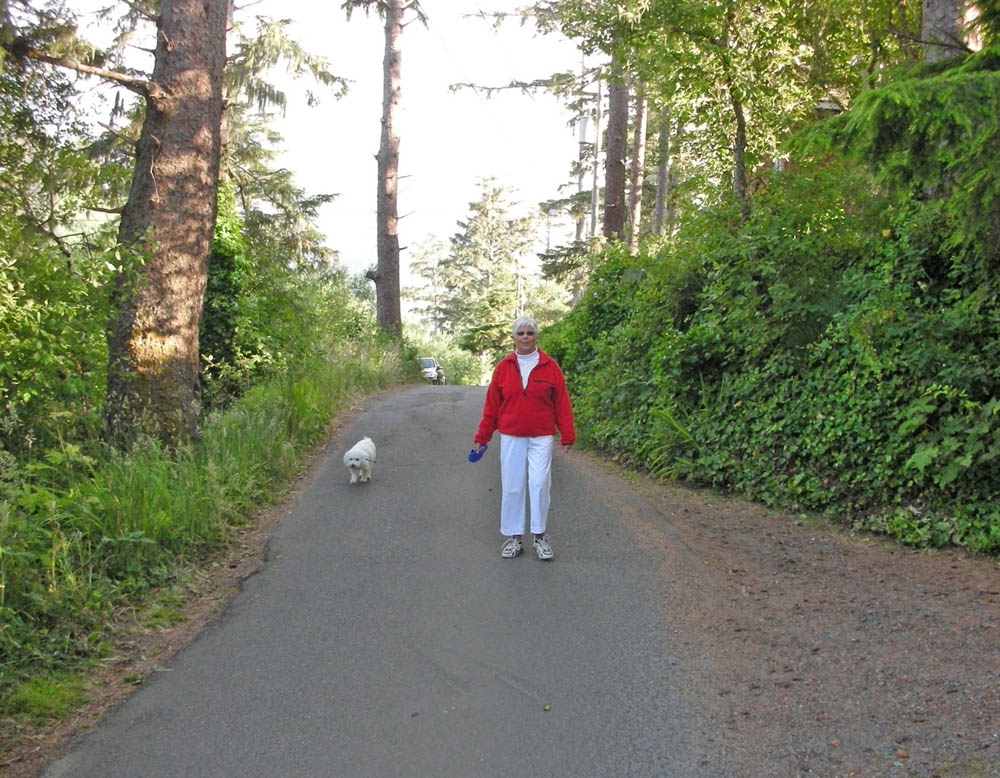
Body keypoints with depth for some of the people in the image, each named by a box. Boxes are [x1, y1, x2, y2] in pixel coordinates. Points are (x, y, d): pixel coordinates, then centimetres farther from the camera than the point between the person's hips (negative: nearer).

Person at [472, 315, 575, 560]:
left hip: (541, 437, -1)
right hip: (511, 437, 1)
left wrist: (567, 435, 2)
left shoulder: (549, 366, 1)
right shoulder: (504, 367, 3)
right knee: (512, 487, 4)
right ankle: (513, 536, 15)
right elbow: (491, 404, 8)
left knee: (539, 484, -4)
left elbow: (562, 402, 3)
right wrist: (482, 436, 10)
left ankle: (539, 536, 9)